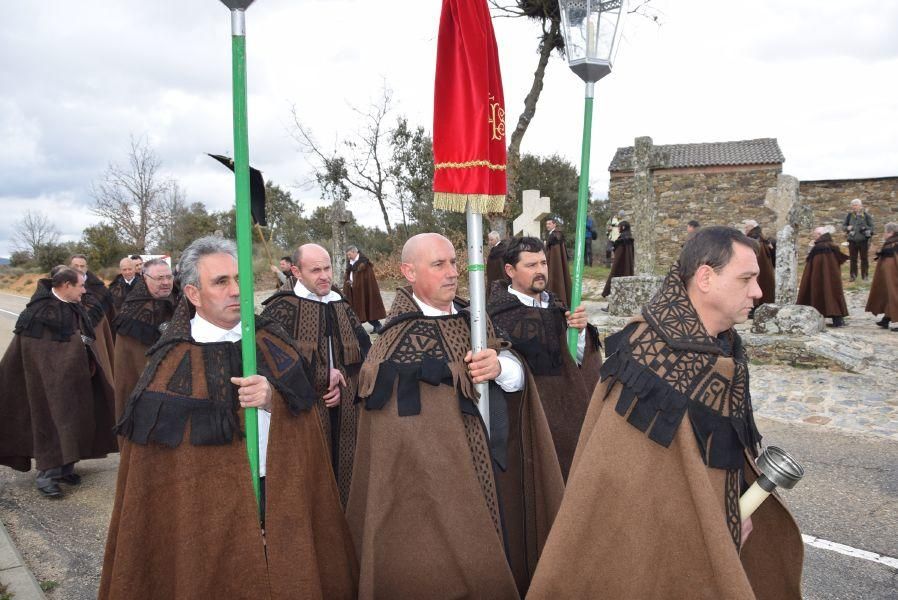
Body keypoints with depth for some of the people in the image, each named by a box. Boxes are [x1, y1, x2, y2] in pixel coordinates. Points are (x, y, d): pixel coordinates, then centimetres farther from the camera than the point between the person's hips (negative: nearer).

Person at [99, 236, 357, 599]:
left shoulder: (272, 342, 1)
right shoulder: (173, 365, -9)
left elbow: (302, 407, -1)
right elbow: (154, 470, -7)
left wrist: (273, 399, -20)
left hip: (285, 500, 3)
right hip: (210, 513, -3)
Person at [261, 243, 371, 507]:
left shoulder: (342, 307, 13)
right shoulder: (282, 308, -6)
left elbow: (365, 353, 12)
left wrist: (345, 386, -6)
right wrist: (325, 374, -12)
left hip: (344, 413, 5)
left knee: (342, 475, 11)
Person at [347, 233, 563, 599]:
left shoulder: (471, 317, 4)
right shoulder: (398, 342, -15)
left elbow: (518, 375, -4)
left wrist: (500, 366, -24)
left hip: (493, 470, 6)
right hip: (433, 482, -5)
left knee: (500, 551, 18)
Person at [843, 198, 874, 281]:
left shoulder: (866, 215, -5)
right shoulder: (849, 215, 1)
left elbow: (871, 227, -2)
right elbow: (843, 225, 8)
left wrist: (865, 229, -22)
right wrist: (847, 228, -14)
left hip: (863, 240, -2)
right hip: (852, 241, 2)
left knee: (864, 259, 7)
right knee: (853, 259, 7)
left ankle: (864, 275, 16)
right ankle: (853, 275, 17)